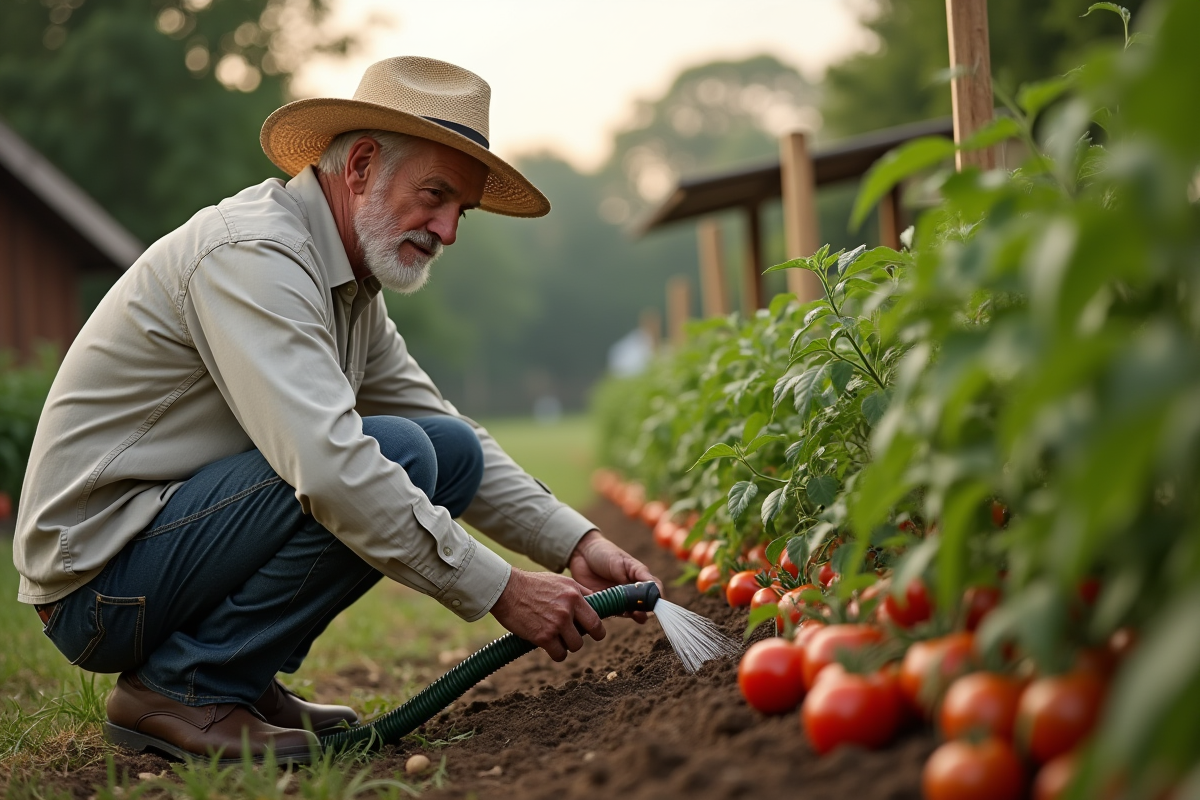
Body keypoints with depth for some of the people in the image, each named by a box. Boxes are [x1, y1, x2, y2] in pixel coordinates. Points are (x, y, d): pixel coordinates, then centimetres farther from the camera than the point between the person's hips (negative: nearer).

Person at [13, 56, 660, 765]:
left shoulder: (354, 289, 10)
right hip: (96, 577, -9)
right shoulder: (252, 253, -21)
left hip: (180, 524, 9)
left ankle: (245, 677, 5)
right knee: (394, 454, -25)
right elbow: (331, 468, -32)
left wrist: (576, 543, -2)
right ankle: (183, 690, -12)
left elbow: (457, 439, 13)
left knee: (452, 449, 3)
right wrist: (500, 591, -27)